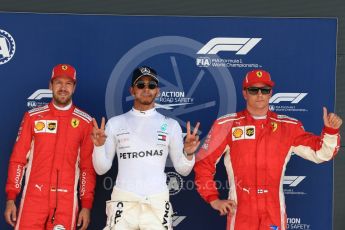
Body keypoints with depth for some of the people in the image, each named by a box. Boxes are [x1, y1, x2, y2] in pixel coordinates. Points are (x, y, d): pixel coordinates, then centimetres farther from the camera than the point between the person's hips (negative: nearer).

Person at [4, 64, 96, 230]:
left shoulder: (85, 122, 5)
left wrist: (86, 205, 0)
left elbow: (88, 166, 5)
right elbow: (18, 159, 6)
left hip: (67, 200, 0)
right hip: (33, 197, 0)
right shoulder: (33, 116, 7)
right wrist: (11, 198, 0)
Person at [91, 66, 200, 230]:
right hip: (123, 201, 0)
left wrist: (188, 153, -11)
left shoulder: (171, 125, 8)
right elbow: (102, 169, 6)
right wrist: (99, 146, -11)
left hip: (157, 203, 0)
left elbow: (182, 170, 8)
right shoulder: (115, 123, 7)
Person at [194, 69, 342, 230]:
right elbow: (203, 162, 2)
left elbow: (320, 153, 5)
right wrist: (213, 199, -3)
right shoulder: (227, 125, -1)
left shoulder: (288, 127, 5)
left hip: (274, 214, 2)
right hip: (240, 215, -1)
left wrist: (330, 130, -12)